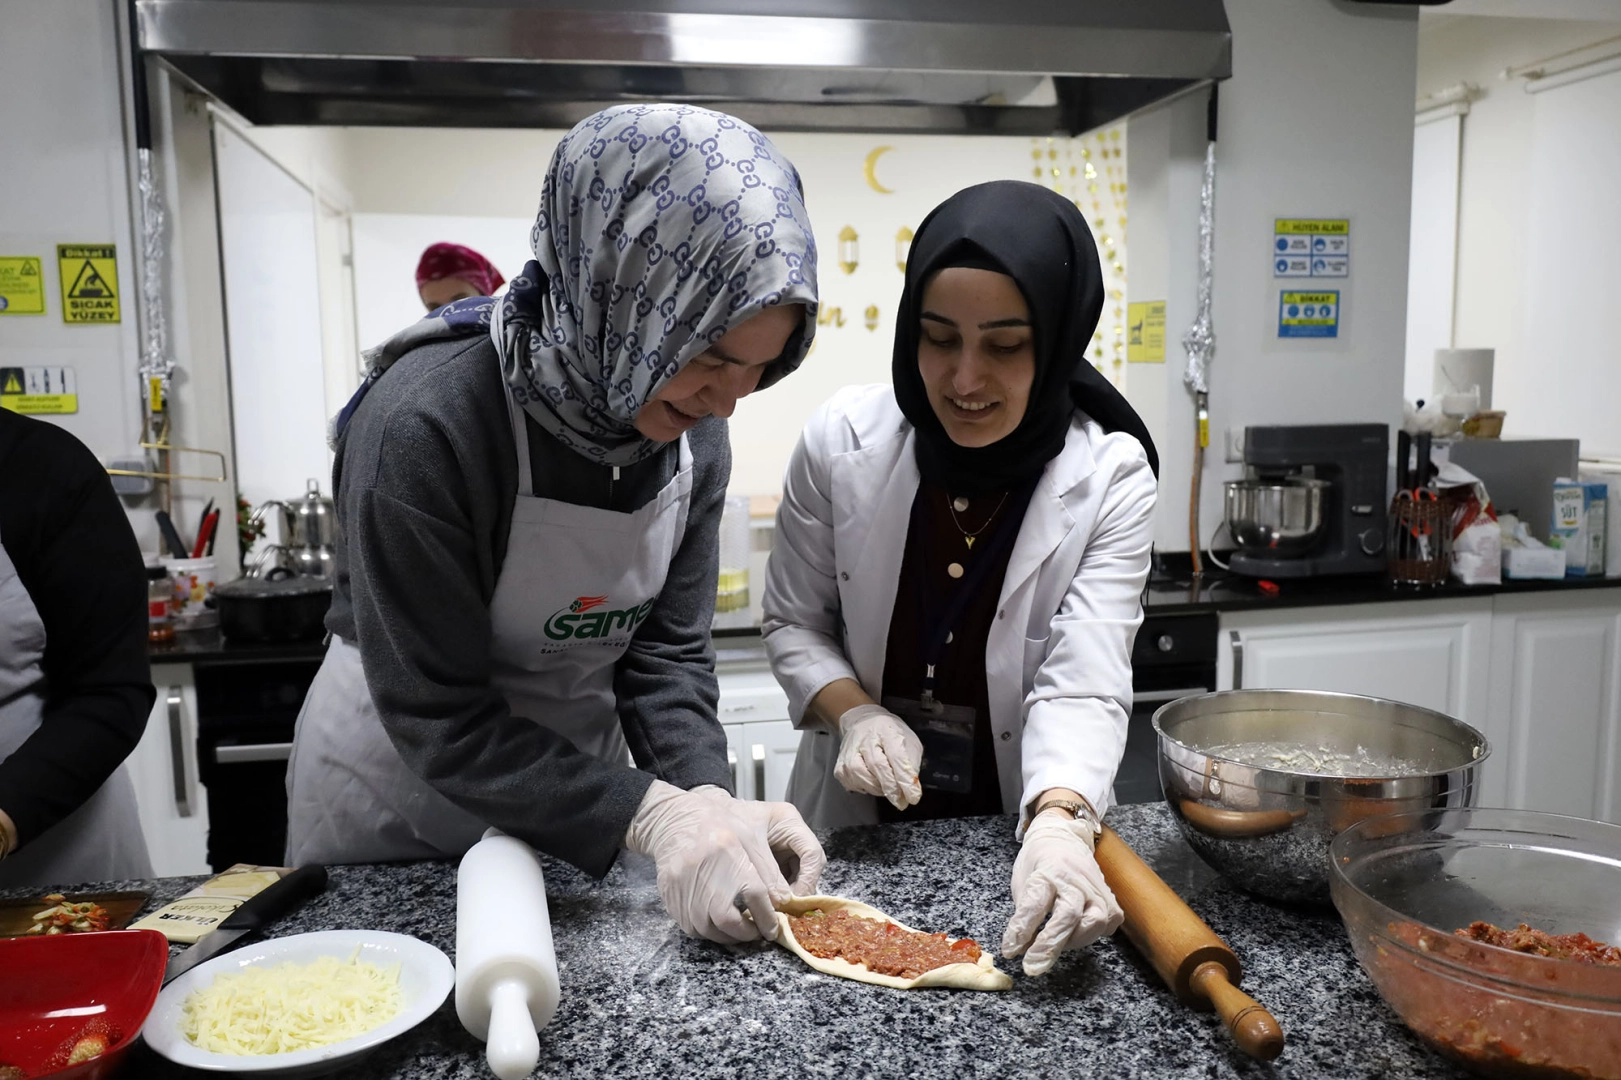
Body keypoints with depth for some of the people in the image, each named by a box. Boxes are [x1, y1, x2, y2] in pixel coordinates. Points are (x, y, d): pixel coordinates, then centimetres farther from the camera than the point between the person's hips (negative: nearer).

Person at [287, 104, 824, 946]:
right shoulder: (427, 423, -31)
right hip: (397, 804, -4)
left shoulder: (693, 434, -13)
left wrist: (709, 803, -25)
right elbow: (438, 719, -28)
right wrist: (650, 814, -35)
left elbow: (666, 650, -8)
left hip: (577, 788, 4)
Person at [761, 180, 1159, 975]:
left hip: (1018, 829, -1)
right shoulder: (842, 439, -12)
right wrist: (857, 713, -18)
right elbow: (794, 624, -1)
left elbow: (1082, 686, -21)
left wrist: (1060, 827, -38)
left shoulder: (1110, 478, -14)